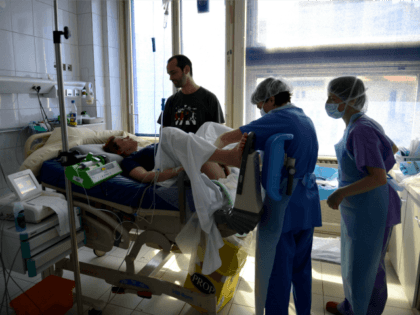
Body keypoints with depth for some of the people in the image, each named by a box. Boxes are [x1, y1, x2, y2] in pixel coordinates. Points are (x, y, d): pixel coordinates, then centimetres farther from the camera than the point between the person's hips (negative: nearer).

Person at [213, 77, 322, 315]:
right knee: (301, 266, 20)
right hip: (307, 202, 9)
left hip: (284, 204, -9)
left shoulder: (277, 119, -12)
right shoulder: (305, 119, 13)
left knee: (276, 271, 3)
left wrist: (214, 149, 5)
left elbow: (227, 138, -15)